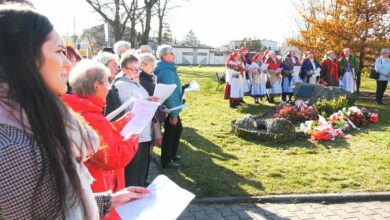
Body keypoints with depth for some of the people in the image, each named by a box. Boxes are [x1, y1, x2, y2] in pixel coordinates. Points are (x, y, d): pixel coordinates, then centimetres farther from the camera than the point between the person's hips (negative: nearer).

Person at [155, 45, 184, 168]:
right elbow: (169, 93, -26)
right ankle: (166, 161, 15)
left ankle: (172, 154, 34)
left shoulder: (166, 69, 9)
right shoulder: (167, 71, -23)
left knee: (178, 128, 21)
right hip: (170, 108, -10)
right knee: (170, 132, 1)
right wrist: (173, 113, -25)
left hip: (170, 107, 10)